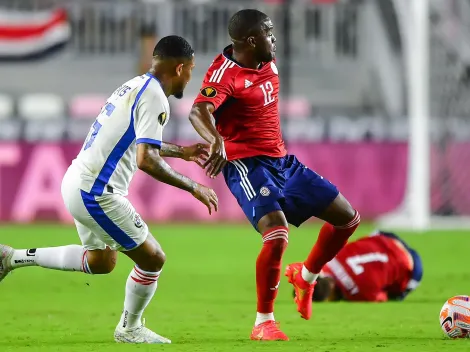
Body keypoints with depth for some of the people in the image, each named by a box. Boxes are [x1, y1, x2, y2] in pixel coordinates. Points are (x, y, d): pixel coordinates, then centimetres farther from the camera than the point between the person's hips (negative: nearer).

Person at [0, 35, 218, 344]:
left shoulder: (135, 86, 13)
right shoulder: (154, 98, -17)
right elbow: (146, 160, -26)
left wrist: (181, 152, 38)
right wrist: (193, 188, -18)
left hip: (77, 181, 10)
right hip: (96, 194, -10)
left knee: (101, 261, 26)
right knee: (153, 259, 2)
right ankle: (130, 329, 20)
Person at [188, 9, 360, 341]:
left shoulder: (268, 62, 6)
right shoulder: (225, 74, -19)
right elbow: (198, 111, -38)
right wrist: (216, 140, -57)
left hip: (282, 161, 9)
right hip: (247, 165, -8)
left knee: (348, 218, 9)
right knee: (277, 233, -29)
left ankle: (306, 275, 32)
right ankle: (263, 324, -16)